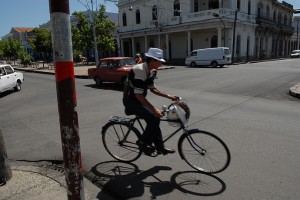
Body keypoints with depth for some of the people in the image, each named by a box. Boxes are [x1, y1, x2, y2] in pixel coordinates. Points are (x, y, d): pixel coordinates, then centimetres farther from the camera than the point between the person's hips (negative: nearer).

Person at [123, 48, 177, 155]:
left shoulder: (151, 71, 2)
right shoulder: (139, 71, -26)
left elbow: (152, 88, 12)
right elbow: (138, 95, -30)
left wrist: (169, 96, 5)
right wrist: (154, 109, -31)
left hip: (138, 100, 9)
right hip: (131, 100, -9)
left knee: (154, 119, 7)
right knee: (154, 118, -18)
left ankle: (160, 147, 18)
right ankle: (143, 142, 0)